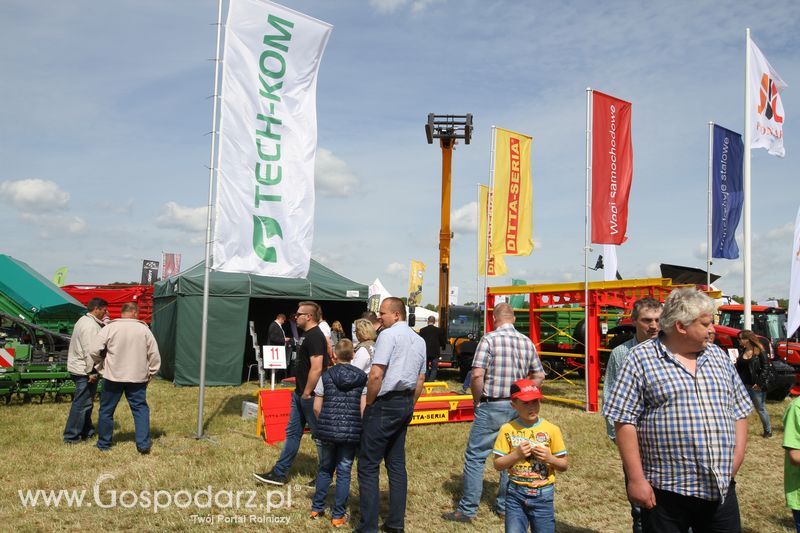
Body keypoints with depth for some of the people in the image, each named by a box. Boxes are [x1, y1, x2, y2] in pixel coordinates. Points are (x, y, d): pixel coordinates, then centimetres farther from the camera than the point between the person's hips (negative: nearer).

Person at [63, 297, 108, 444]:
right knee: (82, 403, -4)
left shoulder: (84, 321, 15)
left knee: (86, 403, 18)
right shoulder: (90, 325, -19)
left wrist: (104, 322, 5)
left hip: (78, 368, 11)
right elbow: (89, 350, -23)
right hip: (85, 371, -11)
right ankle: (71, 436, 1)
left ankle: (86, 431, 27)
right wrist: (92, 372, -21)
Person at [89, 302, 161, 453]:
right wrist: (150, 374, 11)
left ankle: (103, 443, 24)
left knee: (106, 410, 14)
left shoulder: (110, 328, -5)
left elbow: (94, 351, -7)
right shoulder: (144, 329, -1)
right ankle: (143, 444, 4)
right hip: (137, 378, 1)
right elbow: (154, 355, -1)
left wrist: (101, 367, 11)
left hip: (113, 377, 0)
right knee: (141, 409, 8)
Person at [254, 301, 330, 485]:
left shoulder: (315, 337, -19)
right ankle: (279, 474, 19)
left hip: (310, 396, -10)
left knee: (319, 435, 2)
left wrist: (307, 393, -21)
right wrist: (299, 391, 20)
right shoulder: (308, 335, 13)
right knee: (292, 433, 13)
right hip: (300, 394, 10)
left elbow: (316, 368, -26)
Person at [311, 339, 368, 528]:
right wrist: (360, 429, 8)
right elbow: (363, 409, -6)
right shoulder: (362, 378, -2)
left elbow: (316, 407, -1)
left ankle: (317, 508, 26)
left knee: (325, 469, 18)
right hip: (351, 432, -1)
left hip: (328, 430, 1)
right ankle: (338, 515, 11)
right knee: (344, 472, 7)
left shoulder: (326, 376, -2)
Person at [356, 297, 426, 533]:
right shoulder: (419, 340, 14)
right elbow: (420, 380, 17)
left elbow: (376, 375, -19)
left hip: (385, 403, -8)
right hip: (406, 403, 8)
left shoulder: (389, 335, -11)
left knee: (368, 465, -3)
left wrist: (369, 403, -8)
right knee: (397, 463, 14)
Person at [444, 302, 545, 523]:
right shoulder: (527, 342, 6)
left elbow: (477, 375, -18)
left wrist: (477, 400, -4)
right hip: (517, 408, 6)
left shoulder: (490, 339, -11)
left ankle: (467, 510, 5)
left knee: (475, 457, 2)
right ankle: (505, 506, 25)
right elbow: (539, 376, 12)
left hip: (492, 406, -6)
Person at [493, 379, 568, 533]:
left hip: (543, 495, 0)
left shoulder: (551, 430, -3)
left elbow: (563, 466, 2)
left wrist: (549, 458, -17)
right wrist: (516, 455, -17)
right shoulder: (508, 429, -4)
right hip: (516, 493, 0)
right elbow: (498, 464, -3)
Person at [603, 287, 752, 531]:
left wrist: (735, 463, 4)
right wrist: (636, 479, -12)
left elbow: (739, 412, 16)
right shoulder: (641, 358, -6)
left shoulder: (718, 356, 12)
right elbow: (624, 421, -9)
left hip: (722, 490, 5)